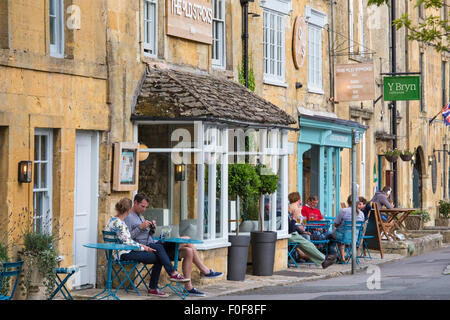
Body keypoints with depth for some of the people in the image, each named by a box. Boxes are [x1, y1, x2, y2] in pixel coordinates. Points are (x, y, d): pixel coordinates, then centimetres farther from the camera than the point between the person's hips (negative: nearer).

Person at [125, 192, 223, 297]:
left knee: (188, 251, -7)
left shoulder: (140, 216, 25)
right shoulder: (128, 217, -5)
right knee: (187, 240, -17)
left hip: (154, 243, 10)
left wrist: (152, 229, 5)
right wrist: (140, 227, -21)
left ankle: (188, 287, -6)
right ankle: (205, 271, -4)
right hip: (147, 247, -10)